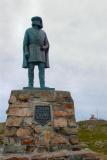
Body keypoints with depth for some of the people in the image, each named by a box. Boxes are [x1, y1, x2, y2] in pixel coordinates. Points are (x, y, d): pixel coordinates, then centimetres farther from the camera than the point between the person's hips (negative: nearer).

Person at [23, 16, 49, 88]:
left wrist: (44, 47, -10)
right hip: (31, 52, -2)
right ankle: (30, 85, -8)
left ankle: (43, 86, -15)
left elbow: (47, 44, 13)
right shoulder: (28, 31, 9)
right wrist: (26, 52, -14)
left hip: (41, 53, 3)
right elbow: (25, 43, 0)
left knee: (42, 69, -10)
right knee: (31, 69, -9)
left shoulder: (43, 33, 18)